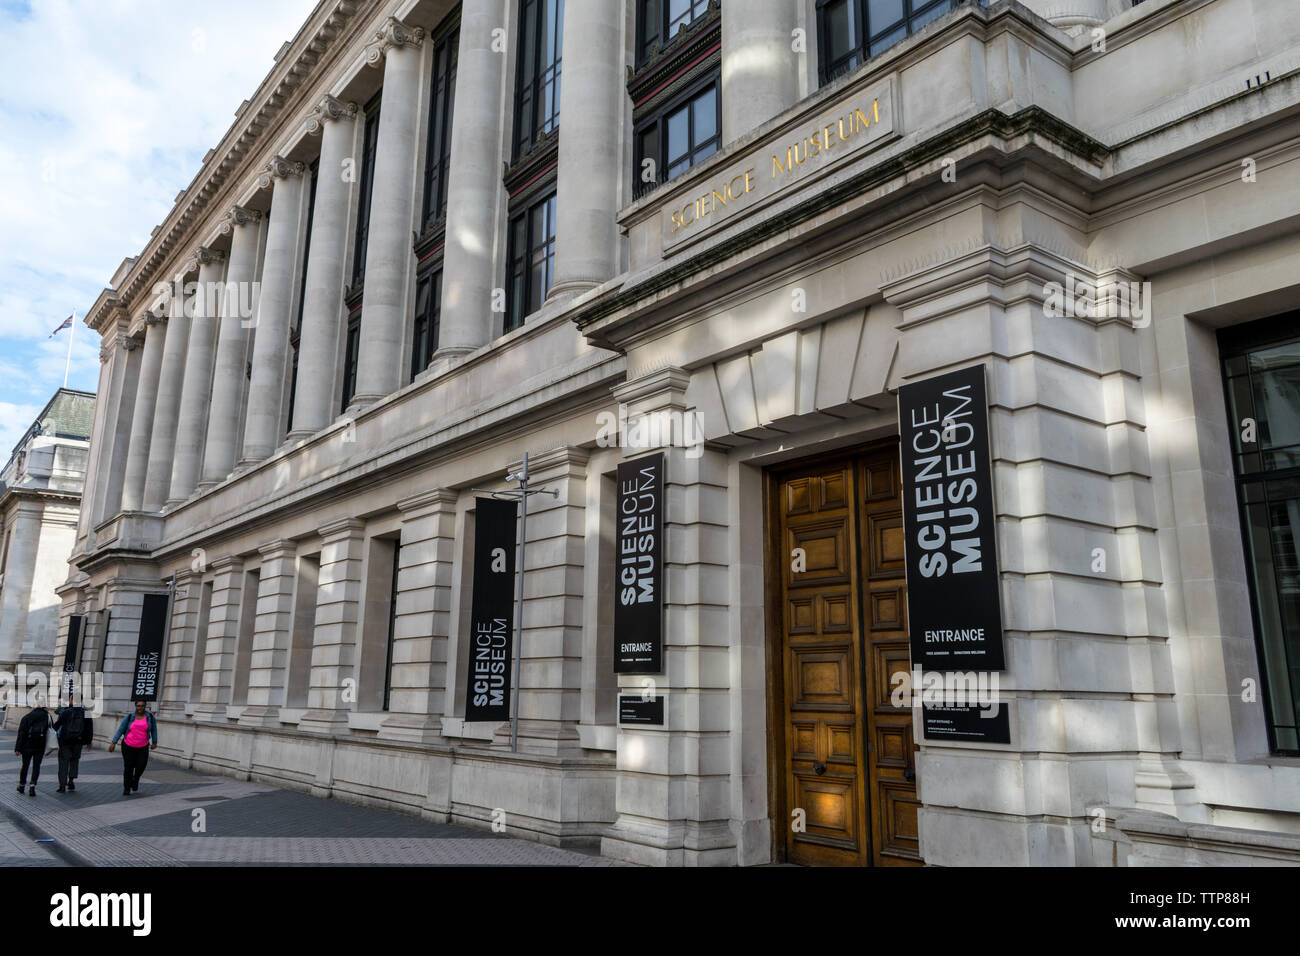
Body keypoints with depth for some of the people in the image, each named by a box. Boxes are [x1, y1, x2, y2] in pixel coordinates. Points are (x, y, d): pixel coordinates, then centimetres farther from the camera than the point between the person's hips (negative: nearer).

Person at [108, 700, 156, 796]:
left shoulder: (150, 717, -2)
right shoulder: (129, 717, -4)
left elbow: (154, 729, 7)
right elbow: (120, 730, -3)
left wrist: (154, 742, 5)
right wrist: (113, 743, -8)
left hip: (143, 747, 0)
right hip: (128, 746, 0)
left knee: (141, 765, -13)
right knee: (128, 767, 2)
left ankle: (135, 778, 19)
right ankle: (126, 788, 17)